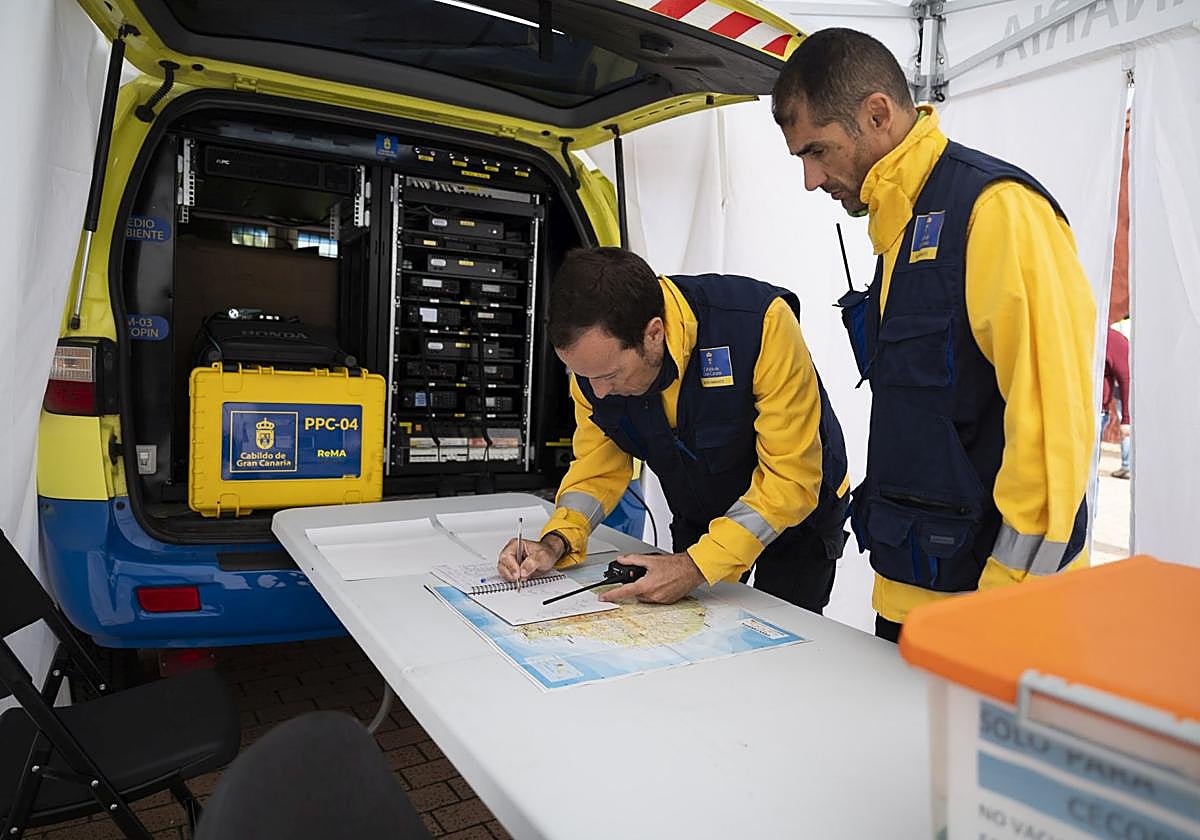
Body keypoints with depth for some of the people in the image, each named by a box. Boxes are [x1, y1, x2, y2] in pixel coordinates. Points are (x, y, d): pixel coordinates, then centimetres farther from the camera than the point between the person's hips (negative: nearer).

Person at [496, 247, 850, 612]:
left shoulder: (760, 323, -38)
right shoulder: (594, 354, -22)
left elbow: (792, 479, -32)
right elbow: (599, 466, -7)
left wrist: (698, 566, -37)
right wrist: (556, 542, -24)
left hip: (795, 511, -3)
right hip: (696, 520, 4)